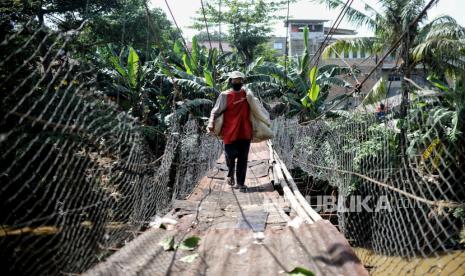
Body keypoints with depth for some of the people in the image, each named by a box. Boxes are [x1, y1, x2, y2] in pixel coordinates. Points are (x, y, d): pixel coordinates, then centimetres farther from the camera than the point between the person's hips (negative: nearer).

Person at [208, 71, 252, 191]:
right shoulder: (225, 95, -4)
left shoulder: (246, 93, 10)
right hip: (230, 133, -3)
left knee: (243, 159, 3)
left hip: (245, 132, 4)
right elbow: (216, 111, -5)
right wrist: (211, 123, -18)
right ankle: (230, 174, 32)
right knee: (230, 156, 3)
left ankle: (240, 183, 11)